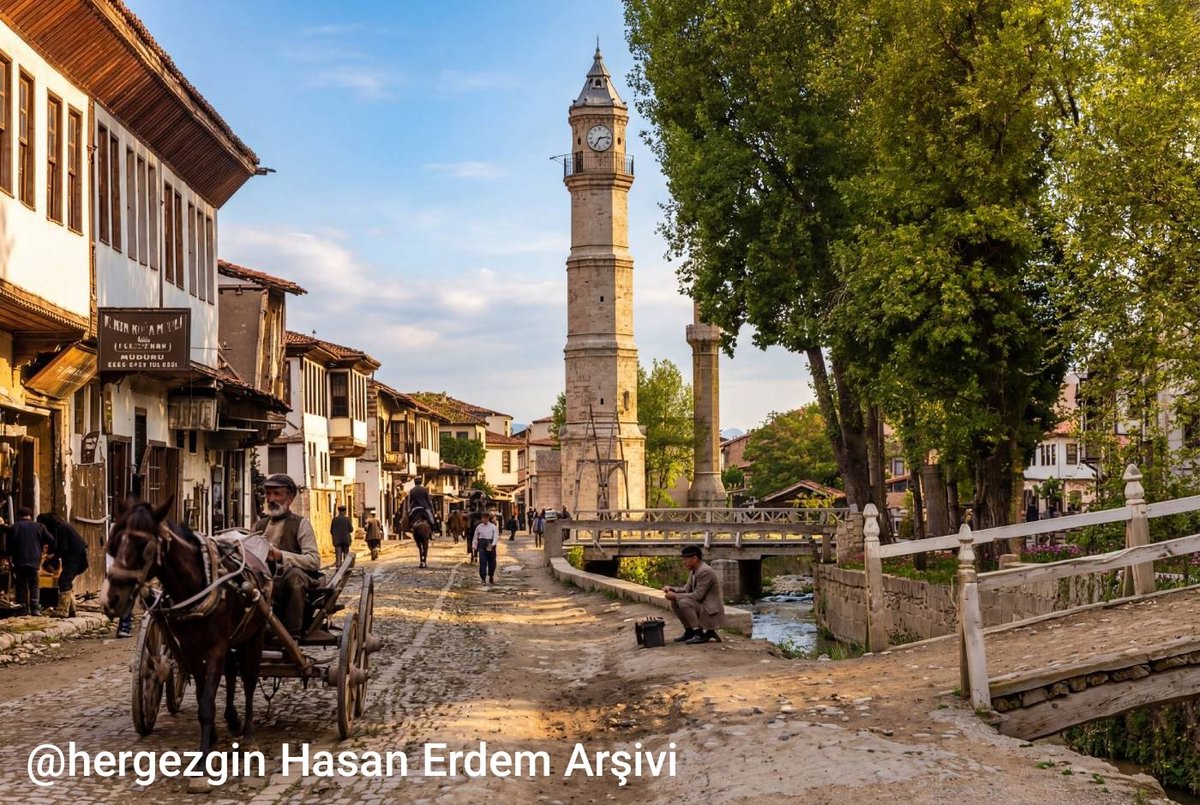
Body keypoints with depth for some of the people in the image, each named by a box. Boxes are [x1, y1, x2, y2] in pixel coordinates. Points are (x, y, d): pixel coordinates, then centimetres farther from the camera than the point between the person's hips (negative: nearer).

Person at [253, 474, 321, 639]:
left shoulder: (300, 524, 6)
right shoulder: (259, 525, 22)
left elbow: (314, 560, -7)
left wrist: (280, 555, -19)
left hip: (291, 582, -3)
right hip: (264, 583, 3)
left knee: (293, 574, -38)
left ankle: (292, 636, -29)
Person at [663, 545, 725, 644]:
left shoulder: (705, 571, -21)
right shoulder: (693, 571, 9)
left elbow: (697, 595, -25)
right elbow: (687, 590, 14)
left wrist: (675, 596, -21)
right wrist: (672, 589, -4)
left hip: (711, 612, -10)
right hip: (701, 606, 10)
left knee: (684, 603, -28)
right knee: (674, 602, 5)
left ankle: (699, 634, -18)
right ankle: (689, 631, 10)